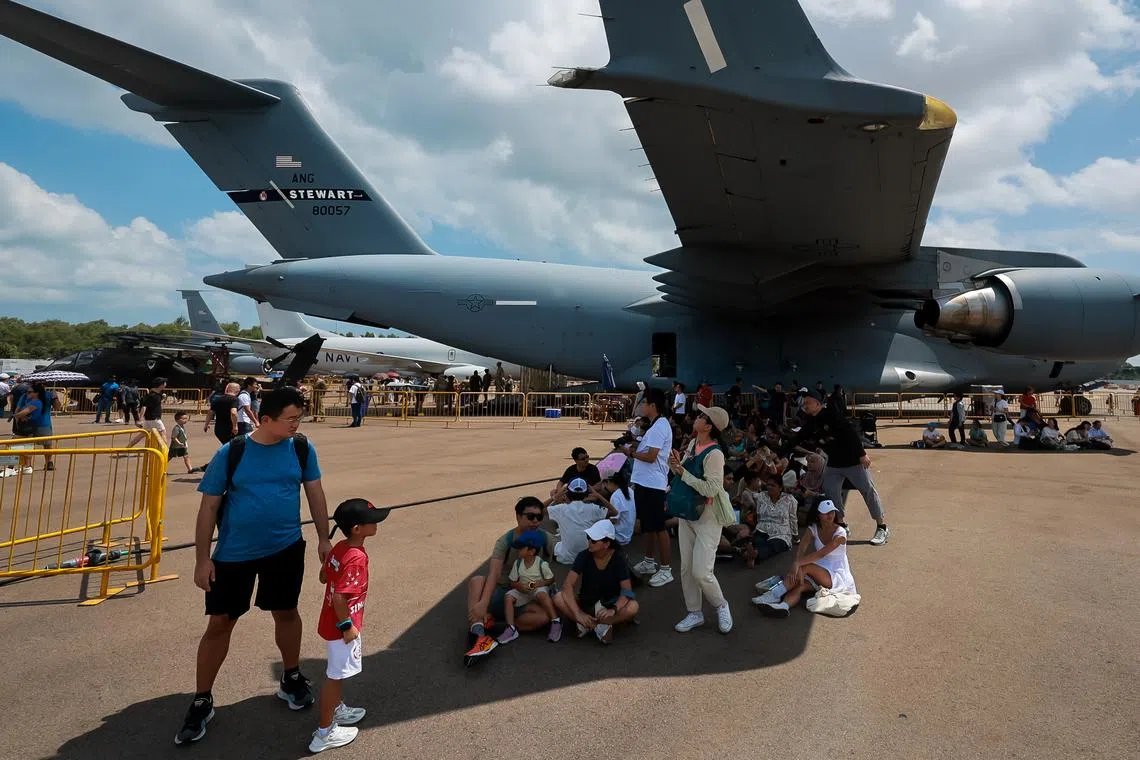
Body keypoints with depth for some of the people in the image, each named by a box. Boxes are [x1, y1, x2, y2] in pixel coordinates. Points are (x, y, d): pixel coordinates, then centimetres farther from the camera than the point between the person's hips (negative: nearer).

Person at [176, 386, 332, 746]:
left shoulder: (302, 449, -7)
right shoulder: (230, 453, -13)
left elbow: (315, 492, 3)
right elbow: (209, 506, -7)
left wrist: (324, 538, 2)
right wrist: (202, 558, -7)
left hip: (286, 548, 2)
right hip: (233, 553, -1)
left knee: (285, 612, 15)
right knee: (220, 622, 9)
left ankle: (291, 678, 38)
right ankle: (202, 701, 27)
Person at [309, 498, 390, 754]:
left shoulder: (339, 547, -2)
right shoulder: (356, 558, -30)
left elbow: (324, 576, 10)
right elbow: (339, 597, -30)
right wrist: (347, 626, -20)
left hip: (332, 622, 9)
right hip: (341, 625, -9)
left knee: (338, 672, 26)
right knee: (335, 675, 6)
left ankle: (338, 709, 46)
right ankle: (324, 733, 20)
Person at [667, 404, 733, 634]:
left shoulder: (714, 454, -21)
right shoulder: (692, 444, 3)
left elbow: (712, 489, -27)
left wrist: (683, 471, -23)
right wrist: (676, 466, -6)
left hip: (706, 518, -8)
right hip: (686, 515, 8)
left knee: (701, 572, -7)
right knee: (686, 568, 12)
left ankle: (721, 606, 21)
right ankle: (694, 613, 28)